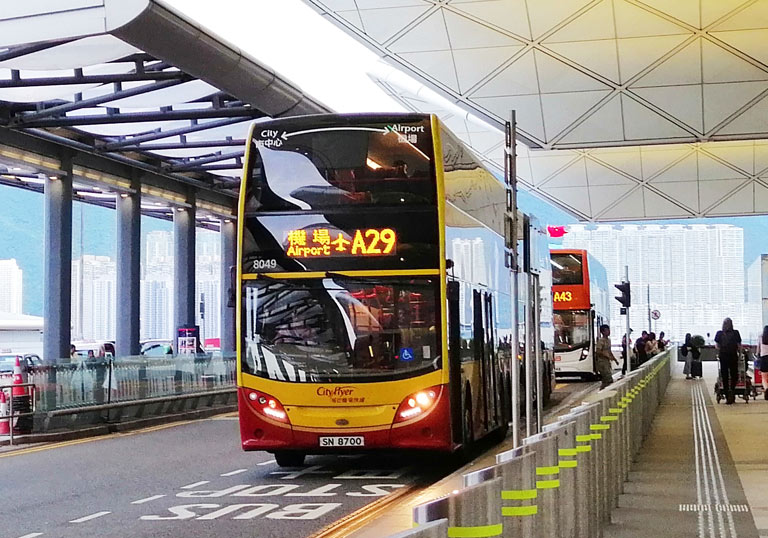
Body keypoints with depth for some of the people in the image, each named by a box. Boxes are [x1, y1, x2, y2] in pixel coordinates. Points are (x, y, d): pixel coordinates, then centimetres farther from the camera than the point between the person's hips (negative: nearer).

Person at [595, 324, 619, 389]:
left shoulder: (608, 340, 14)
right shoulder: (601, 341, -14)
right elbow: (598, 351, -21)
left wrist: (614, 359, 20)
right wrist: (608, 356, -23)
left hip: (607, 362, 9)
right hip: (602, 362, -9)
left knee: (605, 380, 10)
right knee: (609, 379, -12)